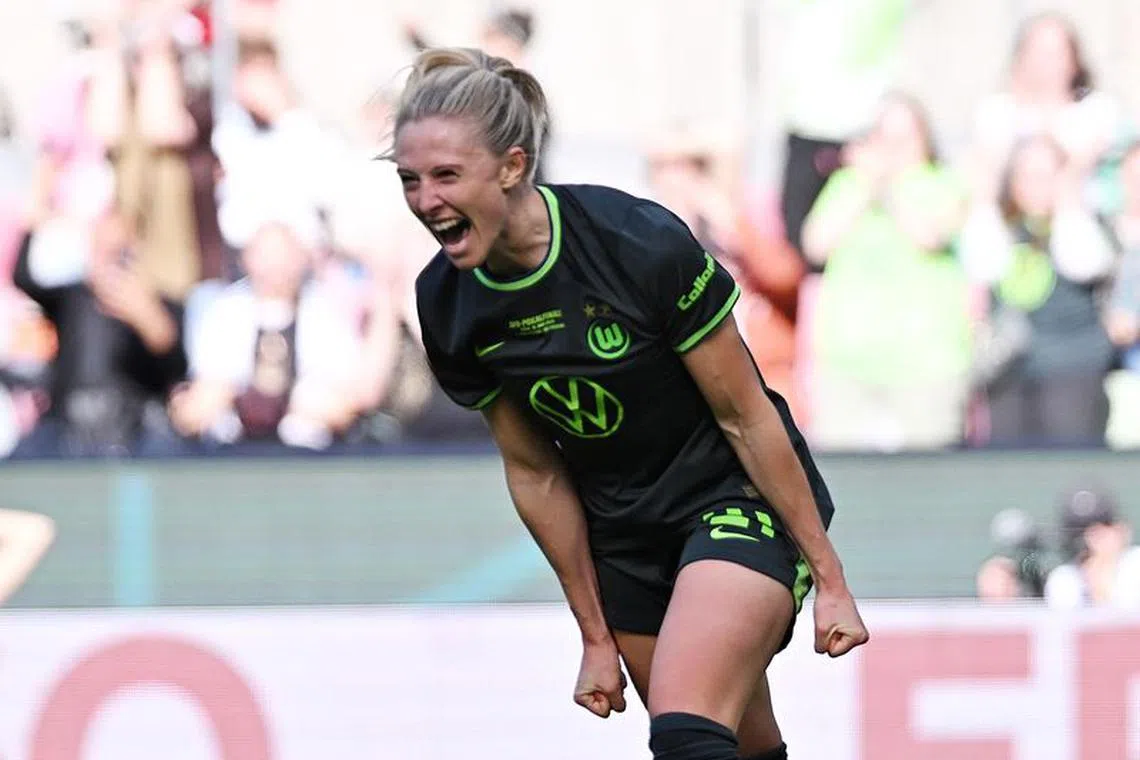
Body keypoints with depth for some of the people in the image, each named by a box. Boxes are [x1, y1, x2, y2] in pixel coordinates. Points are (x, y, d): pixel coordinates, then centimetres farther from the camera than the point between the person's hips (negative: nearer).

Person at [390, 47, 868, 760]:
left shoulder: (641, 243, -25)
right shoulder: (447, 306, -9)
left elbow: (745, 416, -16)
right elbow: (535, 472, 3)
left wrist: (829, 580, -12)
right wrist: (597, 637, 7)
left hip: (744, 498, -6)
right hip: (625, 533, 6)